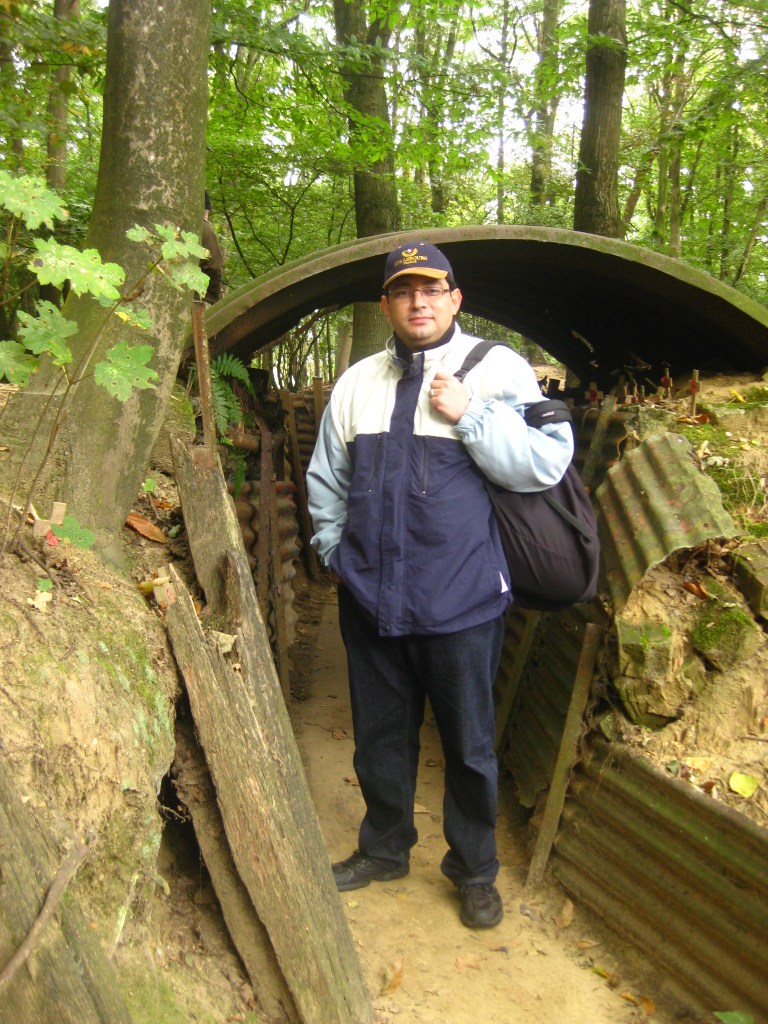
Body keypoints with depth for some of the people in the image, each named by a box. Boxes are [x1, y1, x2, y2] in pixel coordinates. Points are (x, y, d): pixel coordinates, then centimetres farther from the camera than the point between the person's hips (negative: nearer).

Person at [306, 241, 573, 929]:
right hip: (369, 599, 4)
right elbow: (325, 478, 19)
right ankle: (384, 851, 41)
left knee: (469, 743, 10)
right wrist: (337, 548, 13)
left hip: (460, 600, -4)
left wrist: (469, 415, -18)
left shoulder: (498, 368, -4)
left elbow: (548, 463, -13)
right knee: (380, 737, 18)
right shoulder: (358, 382, 10)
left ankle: (474, 871, 32)